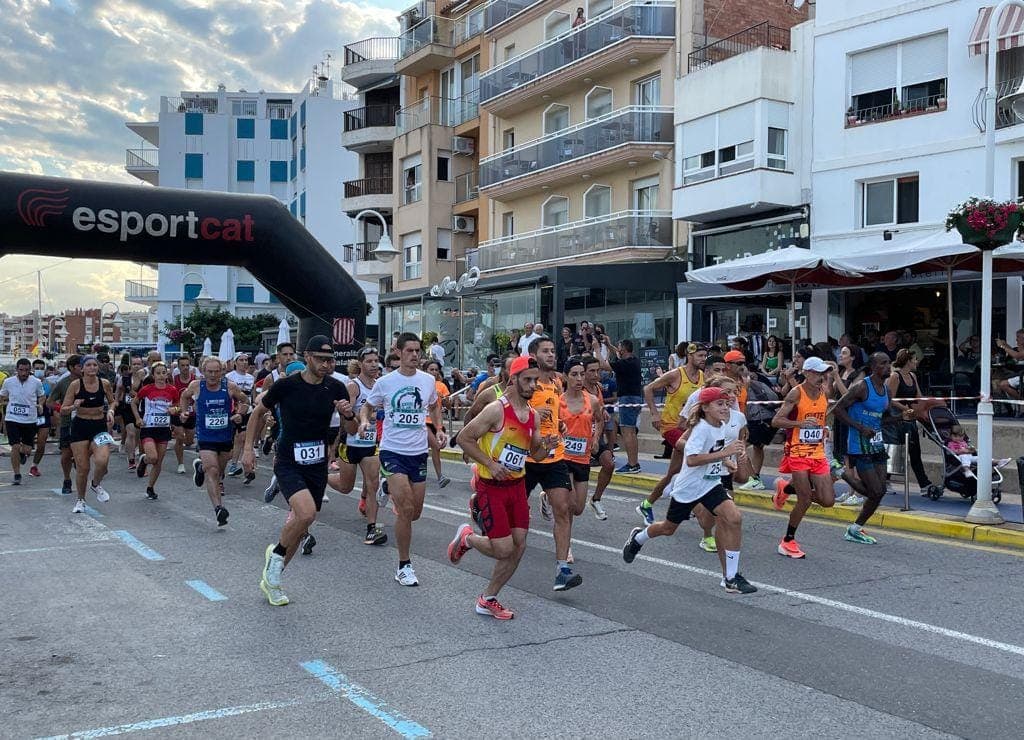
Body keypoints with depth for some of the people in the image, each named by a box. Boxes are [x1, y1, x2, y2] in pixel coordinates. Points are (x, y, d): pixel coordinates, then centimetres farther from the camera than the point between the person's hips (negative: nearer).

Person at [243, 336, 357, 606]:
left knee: (300, 526, 10)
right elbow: (259, 412, 6)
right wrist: (248, 448, 2)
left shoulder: (336, 388, -3)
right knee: (306, 512, -27)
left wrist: (348, 415, -18)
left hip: (318, 466, 4)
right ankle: (276, 553, 2)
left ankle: (271, 578, 31)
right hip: (288, 463, -4)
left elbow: (352, 431, 4)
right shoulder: (286, 385, -11)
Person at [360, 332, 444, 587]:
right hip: (392, 451, -4)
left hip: (418, 452, 4)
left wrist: (439, 429, 6)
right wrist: (364, 420, -12)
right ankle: (404, 566, 1)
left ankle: (389, 486, 41)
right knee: (406, 510, -13)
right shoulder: (384, 382, -5)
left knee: (415, 513, 9)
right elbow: (367, 406, 9)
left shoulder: (428, 380, 3)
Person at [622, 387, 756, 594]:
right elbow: (691, 460, -37)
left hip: (711, 483, 6)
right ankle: (638, 537, 49)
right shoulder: (701, 428, -23)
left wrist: (726, 462, 4)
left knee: (734, 518, -18)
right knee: (669, 528, 14)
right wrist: (724, 453, -39)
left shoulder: (723, 426, 1)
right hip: (688, 486, -6)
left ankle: (731, 577, -10)